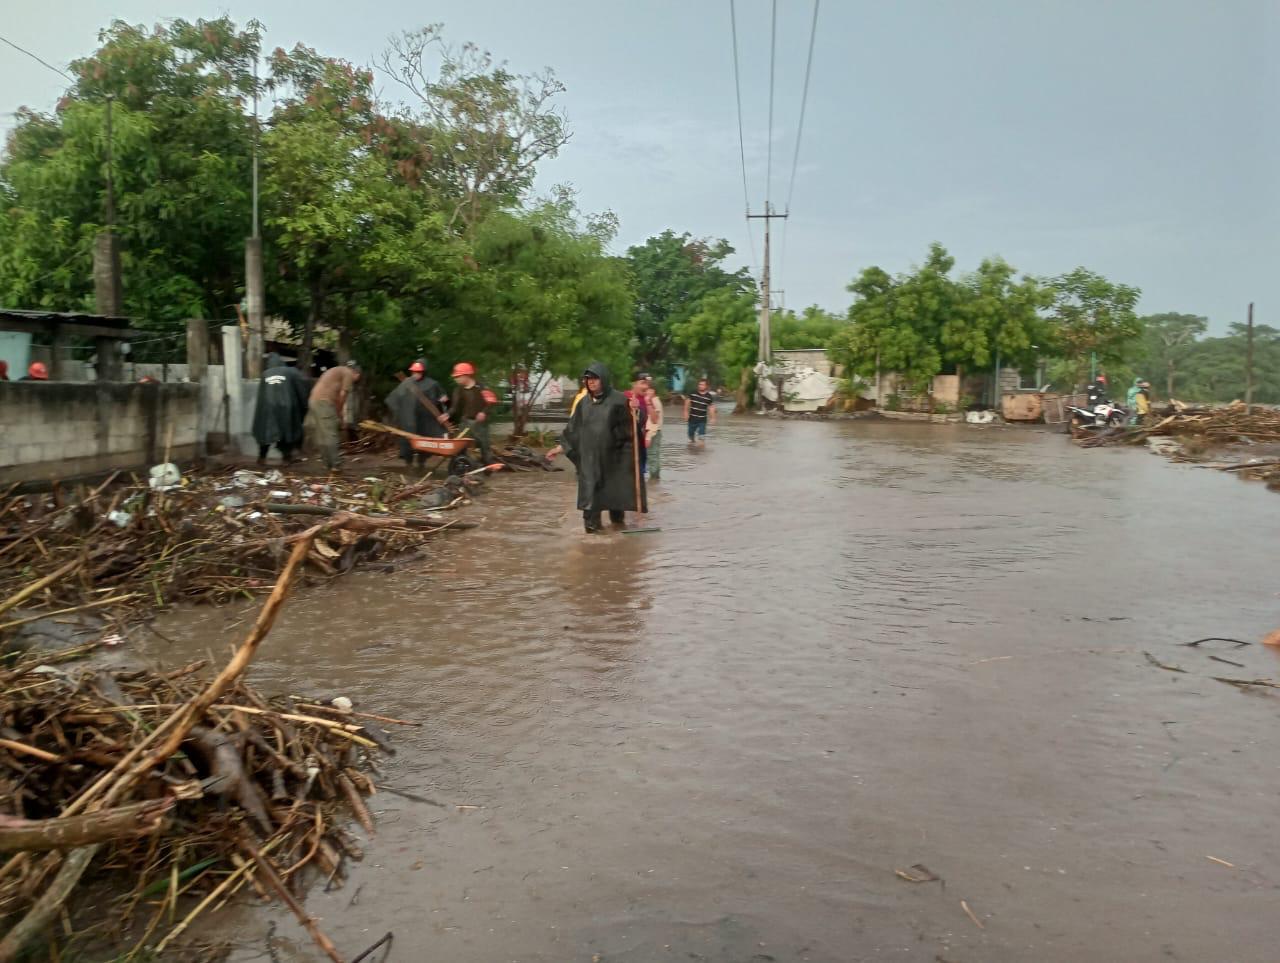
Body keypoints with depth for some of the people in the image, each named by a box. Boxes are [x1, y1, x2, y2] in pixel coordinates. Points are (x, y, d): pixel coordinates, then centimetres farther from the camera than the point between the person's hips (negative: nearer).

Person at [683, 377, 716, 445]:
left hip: (702, 420, -2)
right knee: (691, 434, 15)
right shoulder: (693, 393, -3)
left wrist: (712, 418, -9)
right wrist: (686, 412, -1)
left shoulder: (709, 397, -5)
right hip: (692, 418, 2)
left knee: (702, 436, -8)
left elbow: (711, 408, -2)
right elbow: (687, 403, 5)